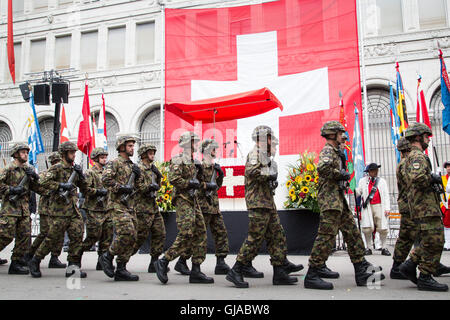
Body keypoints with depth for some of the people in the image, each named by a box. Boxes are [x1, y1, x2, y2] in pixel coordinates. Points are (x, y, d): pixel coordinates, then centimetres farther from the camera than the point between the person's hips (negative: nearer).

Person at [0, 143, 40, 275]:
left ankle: (16, 264, 9)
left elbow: (37, 189, 12)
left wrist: (35, 177, -3)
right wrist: (11, 189, -17)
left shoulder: (29, 169, 15)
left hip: (24, 209, 6)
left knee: (25, 237, 2)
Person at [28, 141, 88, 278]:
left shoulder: (74, 169, 16)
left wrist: (81, 175, 3)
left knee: (78, 235, -3)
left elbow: (84, 189, 17)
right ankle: (34, 262, 18)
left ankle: (73, 265, 4)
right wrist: (61, 186, -22)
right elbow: (44, 182, -18)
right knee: (53, 238, -1)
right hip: (59, 209, -6)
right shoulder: (57, 168, -5)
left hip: (73, 209, 6)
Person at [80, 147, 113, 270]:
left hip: (106, 209, 7)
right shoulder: (90, 173, -5)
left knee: (107, 237, 3)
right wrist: (99, 191, -18)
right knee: (93, 237, -5)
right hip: (94, 209, -7)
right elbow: (85, 189, -17)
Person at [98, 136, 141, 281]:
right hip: (117, 205, -8)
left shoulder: (131, 165, 21)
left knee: (132, 238, 2)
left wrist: (137, 175, 7)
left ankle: (121, 270, 6)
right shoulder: (115, 162, -3)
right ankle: (107, 256, 1)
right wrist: (121, 188, -18)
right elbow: (105, 179, -18)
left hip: (129, 206, 8)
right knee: (126, 234, -20)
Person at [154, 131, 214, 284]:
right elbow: (173, 179, -21)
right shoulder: (177, 160, -7)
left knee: (201, 235, 4)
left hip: (194, 201, 9)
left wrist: (198, 171, 14)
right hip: (183, 200, -9)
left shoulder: (192, 161, 21)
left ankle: (196, 271, 6)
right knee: (186, 235, -16)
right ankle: (163, 262, -4)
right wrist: (191, 183, -15)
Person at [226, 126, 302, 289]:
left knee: (277, 236, 10)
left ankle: (280, 272, 15)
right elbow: (251, 171, -27)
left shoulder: (265, 155, 23)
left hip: (268, 203, 10)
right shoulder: (255, 153, -8)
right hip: (258, 203, -10)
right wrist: (269, 175, -15)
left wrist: (272, 182, 10)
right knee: (255, 238, -10)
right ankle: (236, 271, -4)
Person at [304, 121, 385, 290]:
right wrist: (341, 174, -19)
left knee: (352, 233, 11)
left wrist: (343, 176, 13)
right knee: (327, 236, -11)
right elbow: (322, 168, -33)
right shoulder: (327, 151, -11)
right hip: (330, 200, -11)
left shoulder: (335, 152, 22)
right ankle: (312, 275, -7)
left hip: (339, 200, 11)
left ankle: (362, 270, 17)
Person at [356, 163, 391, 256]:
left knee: (382, 228, -5)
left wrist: (387, 208, 0)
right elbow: (358, 192, 15)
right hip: (367, 207, 0)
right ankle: (368, 248, 4)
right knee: (367, 228, -8)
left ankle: (384, 248, 8)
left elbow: (386, 196, 10)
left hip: (379, 206, 0)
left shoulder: (382, 181, 15)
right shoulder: (363, 181, 16)